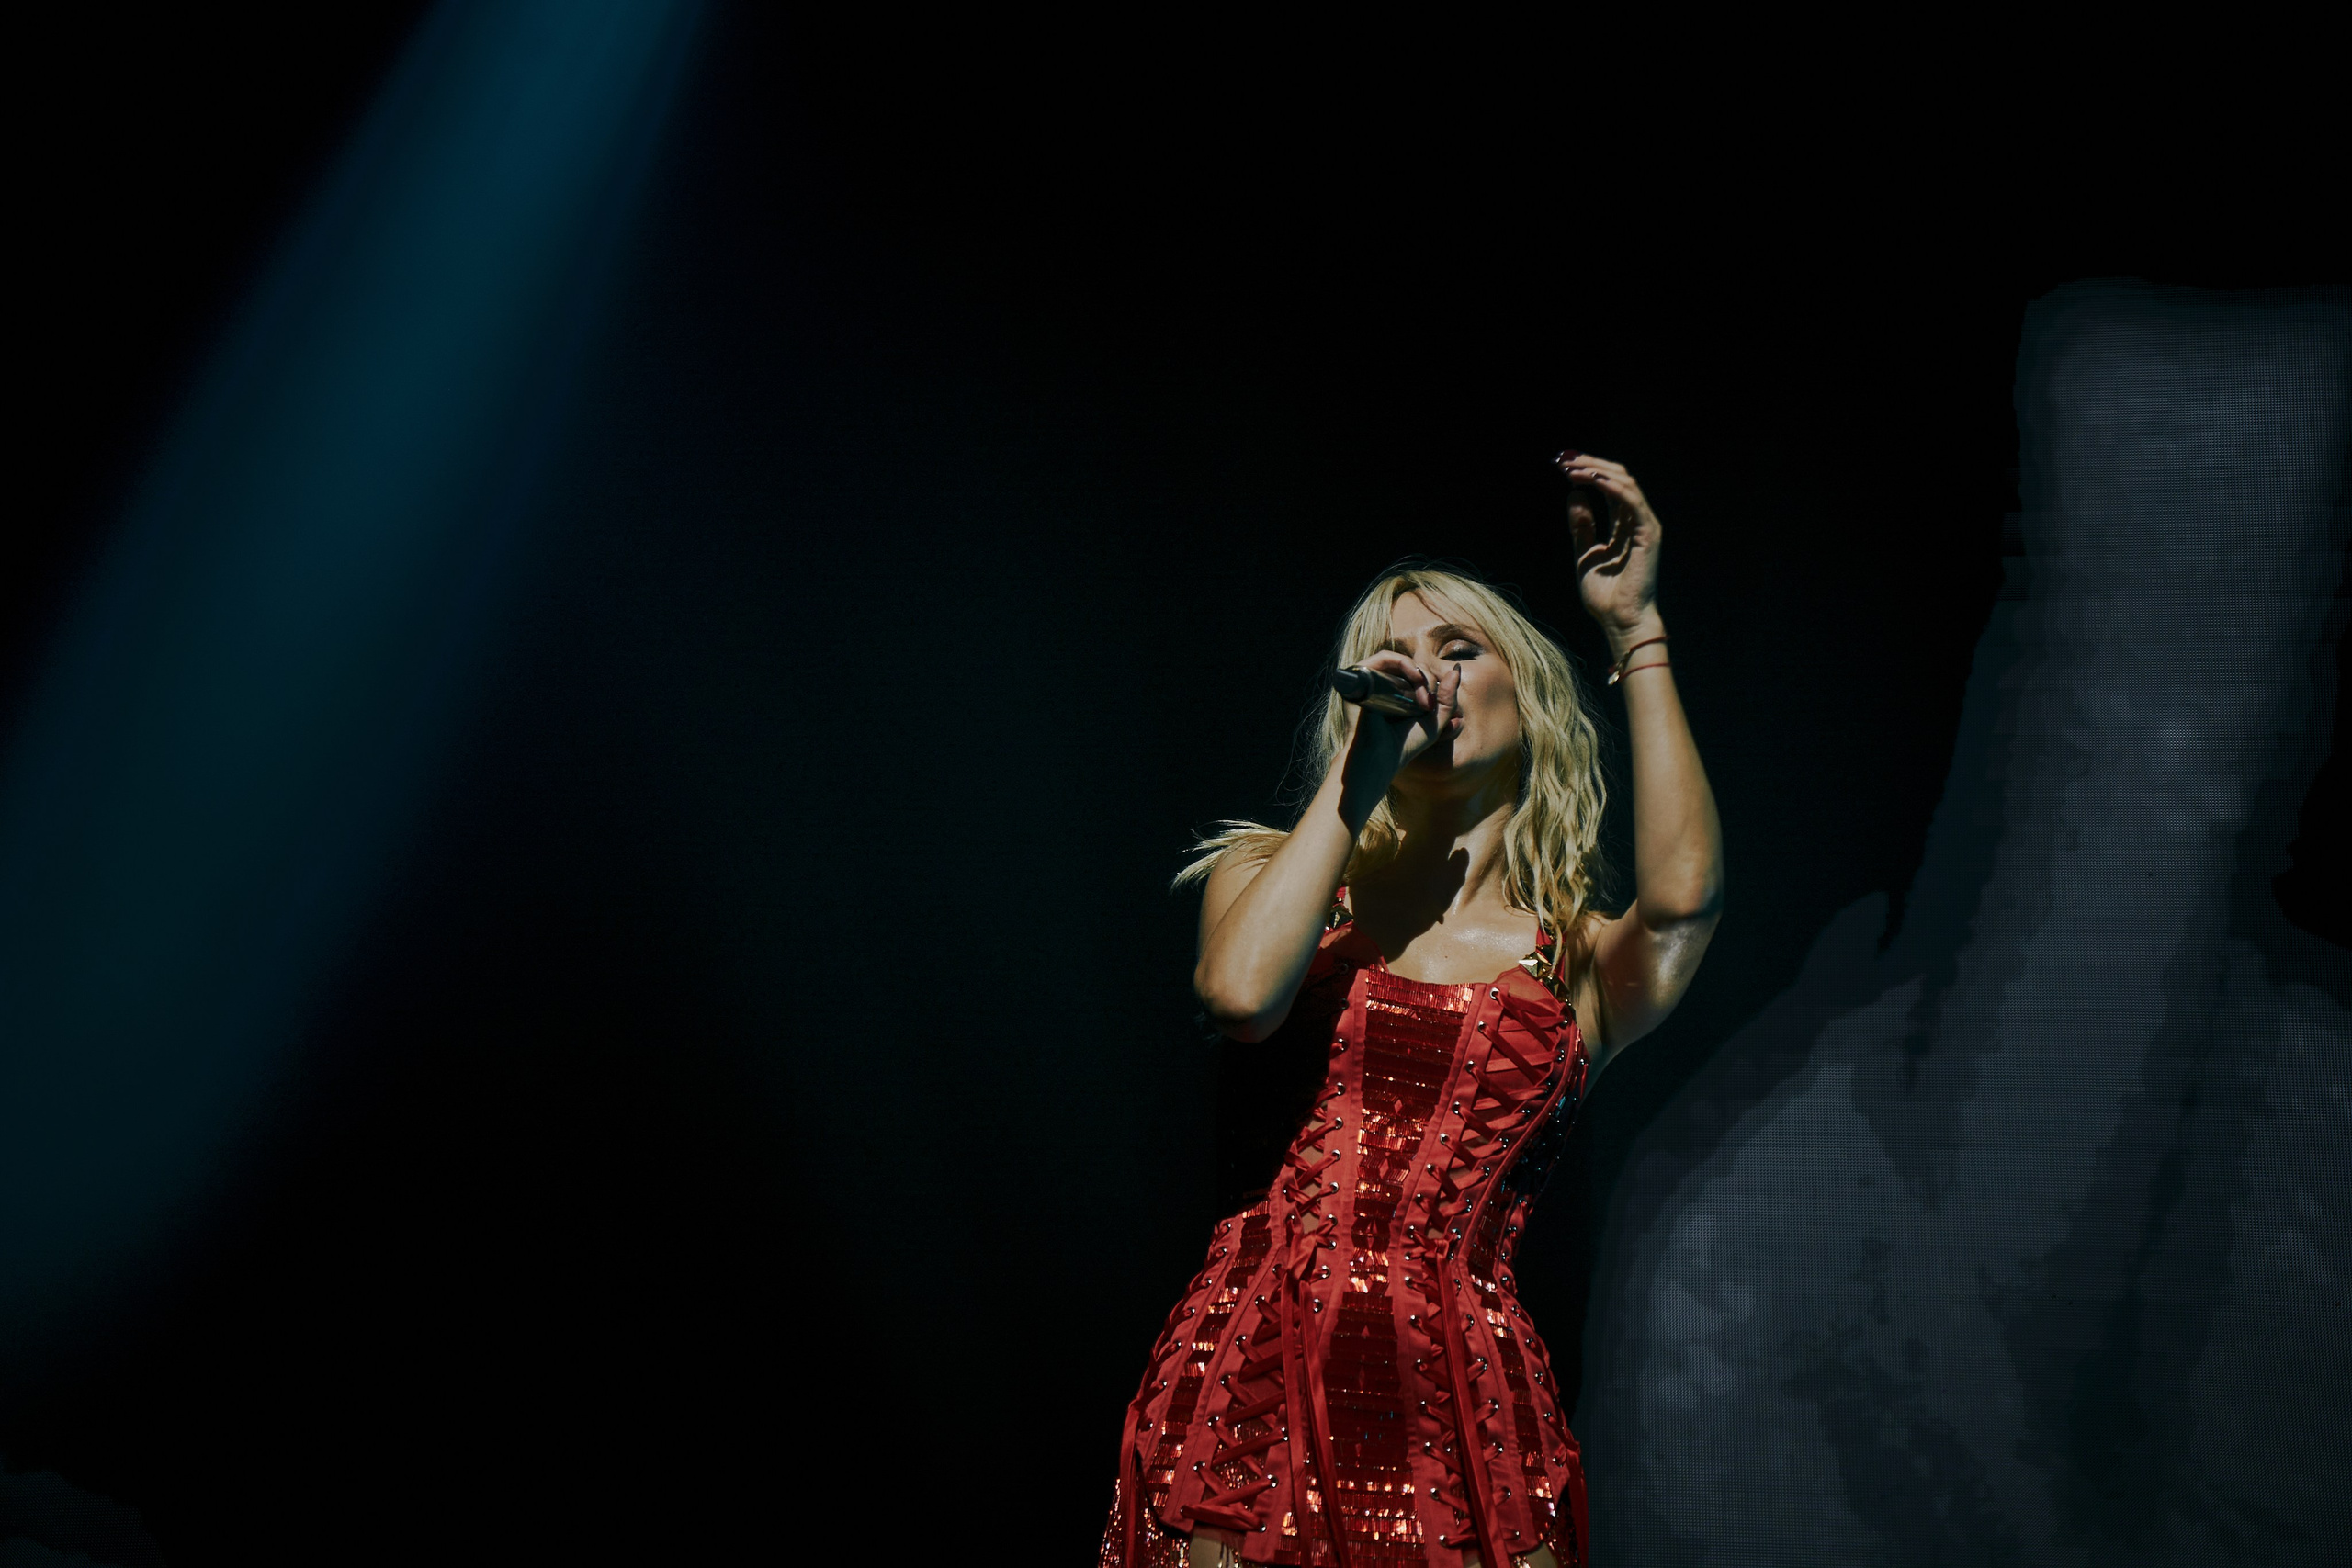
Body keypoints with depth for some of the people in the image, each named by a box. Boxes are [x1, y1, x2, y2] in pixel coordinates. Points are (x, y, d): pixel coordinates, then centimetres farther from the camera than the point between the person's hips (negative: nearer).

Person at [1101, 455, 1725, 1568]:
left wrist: (1635, 632, -6)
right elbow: (1239, 992, -10)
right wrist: (1358, 775, -1)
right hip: (1251, 1370, 0)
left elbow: (1684, 892, -13)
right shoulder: (1273, 876, 14)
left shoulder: (1583, 960, 11)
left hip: (1458, 1395, 0)